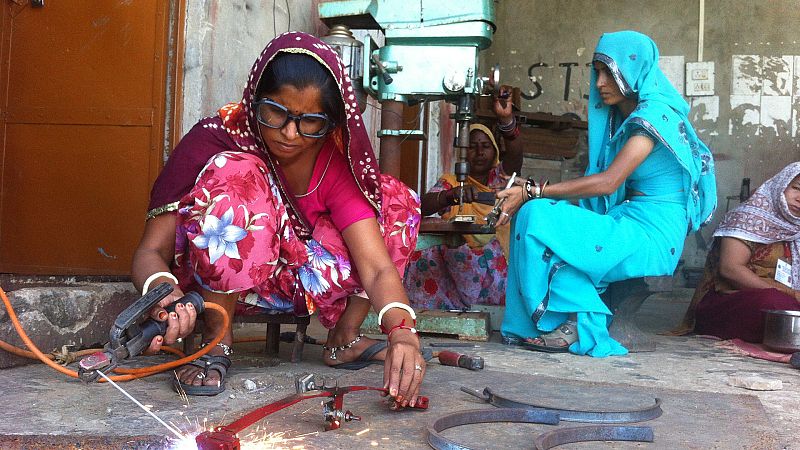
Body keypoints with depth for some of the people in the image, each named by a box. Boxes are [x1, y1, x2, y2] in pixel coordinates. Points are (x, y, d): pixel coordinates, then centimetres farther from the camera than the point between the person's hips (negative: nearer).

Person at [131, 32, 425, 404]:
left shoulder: (335, 161, -16)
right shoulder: (214, 138, -23)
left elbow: (377, 267, -25)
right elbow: (150, 251, -24)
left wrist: (402, 332, -46)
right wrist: (165, 294, -49)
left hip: (299, 282, 4)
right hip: (214, 282, -3)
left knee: (397, 202, -10)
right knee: (235, 176, -33)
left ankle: (344, 339, -3)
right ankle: (216, 342, -19)